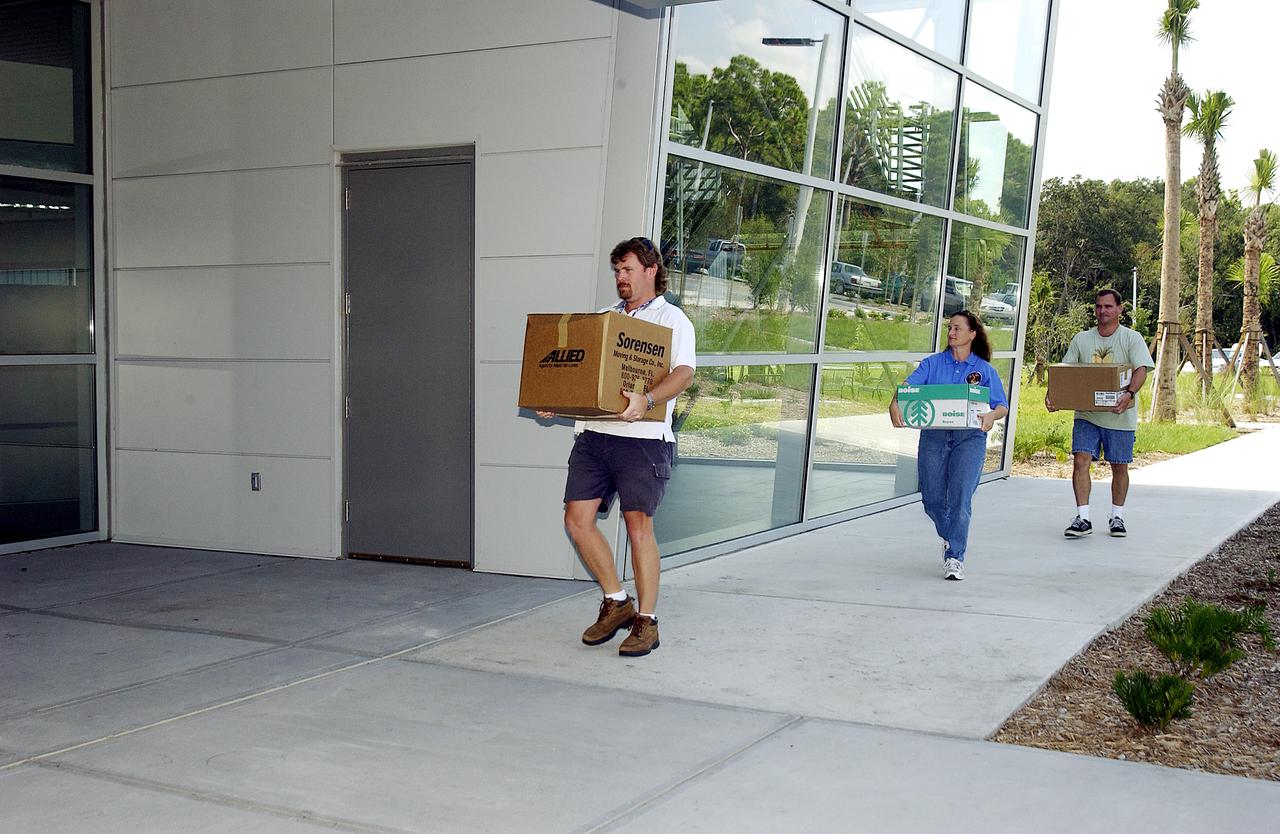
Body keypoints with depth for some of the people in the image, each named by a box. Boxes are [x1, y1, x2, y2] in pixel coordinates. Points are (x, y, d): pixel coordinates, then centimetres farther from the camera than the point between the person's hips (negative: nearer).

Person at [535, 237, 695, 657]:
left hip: (642, 437, -6)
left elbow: (684, 372, -12)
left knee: (638, 525, -6)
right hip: (593, 432, 6)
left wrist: (647, 399, -30)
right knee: (577, 519, 0)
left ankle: (646, 620, 5)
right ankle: (616, 602, 16)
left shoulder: (671, 318, 3)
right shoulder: (603, 318, 22)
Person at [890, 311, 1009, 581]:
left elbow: (1003, 405, 1)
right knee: (931, 498, 4)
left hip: (969, 437, -2)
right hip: (933, 435, 2)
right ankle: (949, 536, 33)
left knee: (960, 497, -12)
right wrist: (894, 405, -24)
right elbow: (908, 386, -3)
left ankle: (955, 557, -5)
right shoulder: (932, 364, 10)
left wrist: (991, 416, -22)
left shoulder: (984, 370, 8)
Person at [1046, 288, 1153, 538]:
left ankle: (1117, 517, 24)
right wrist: (1052, 394, -13)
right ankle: (1083, 519, -9)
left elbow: (1141, 370, -16)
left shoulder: (1132, 339, -2)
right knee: (1080, 460, -11)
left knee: (1119, 466, 8)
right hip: (1086, 413, 2)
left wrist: (1129, 393, -35)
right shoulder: (1081, 340, 7)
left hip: (1119, 416, -2)